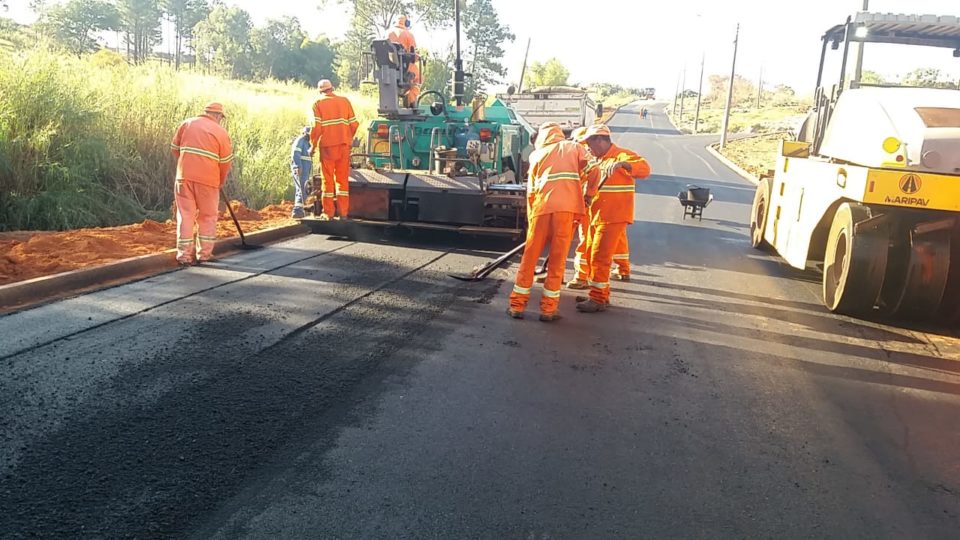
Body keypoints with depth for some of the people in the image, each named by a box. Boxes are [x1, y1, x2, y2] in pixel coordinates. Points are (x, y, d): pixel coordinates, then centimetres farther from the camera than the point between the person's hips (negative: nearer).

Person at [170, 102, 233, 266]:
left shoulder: (186, 124, 9)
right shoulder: (221, 132, 0)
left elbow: (175, 149, 13)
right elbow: (226, 161, 1)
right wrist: (221, 181, 16)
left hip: (184, 176, 3)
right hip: (208, 179, -2)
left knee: (185, 215, 6)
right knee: (208, 216, 11)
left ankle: (185, 255, 6)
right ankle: (204, 254, 14)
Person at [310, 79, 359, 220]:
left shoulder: (318, 104, -2)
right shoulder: (344, 101, 7)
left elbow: (317, 127, -10)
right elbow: (354, 124, 4)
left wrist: (313, 146, 1)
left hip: (327, 146, -3)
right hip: (344, 145, 3)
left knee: (328, 179, 5)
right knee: (343, 179, 9)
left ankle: (328, 213, 6)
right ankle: (343, 212, 9)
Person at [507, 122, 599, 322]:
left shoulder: (537, 154, 21)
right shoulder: (574, 147, 18)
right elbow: (592, 170, 2)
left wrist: (530, 218, 24)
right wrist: (589, 194, 15)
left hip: (542, 208, 1)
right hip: (567, 208, -1)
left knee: (530, 257, 10)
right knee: (557, 260, 5)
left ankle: (517, 305, 14)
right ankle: (548, 309, 8)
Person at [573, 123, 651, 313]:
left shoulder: (622, 155, -11)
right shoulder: (599, 161, 17)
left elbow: (644, 169, -27)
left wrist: (622, 163, -42)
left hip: (613, 218, -9)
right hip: (596, 217, 9)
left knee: (600, 258, -7)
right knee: (591, 256, 14)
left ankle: (598, 299, 1)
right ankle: (601, 294, 25)